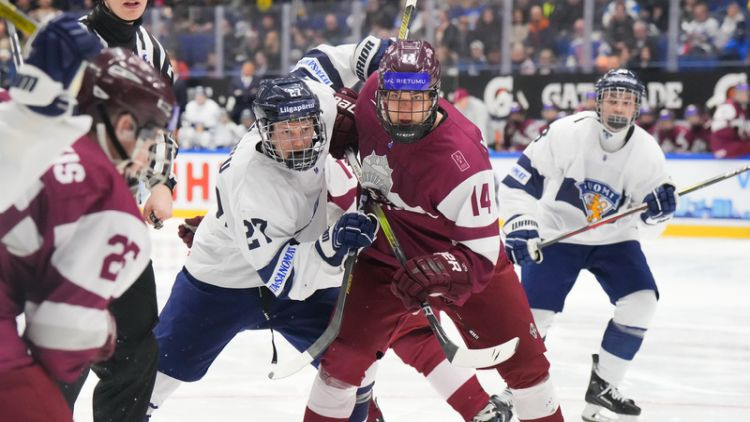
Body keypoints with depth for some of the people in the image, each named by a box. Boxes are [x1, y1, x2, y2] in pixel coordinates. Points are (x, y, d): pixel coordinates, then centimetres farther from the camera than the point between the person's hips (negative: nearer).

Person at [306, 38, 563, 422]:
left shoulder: (462, 160, -35)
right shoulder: (372, 96, -22)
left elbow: (481, 253, -30)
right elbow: (369, 53, 6)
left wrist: (441, 272, -49)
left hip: (465, 255, -3)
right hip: (387, 256, 3)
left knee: (524, 358, 0)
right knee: (346, 352, -3)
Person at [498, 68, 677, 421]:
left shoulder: (647, 151, -11)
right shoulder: (566, 133, -22)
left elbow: (649, 223, -3)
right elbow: (517, 182, -17)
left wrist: (658, 210, -25)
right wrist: (519, 224, -28)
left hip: (613, 239, 3)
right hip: (556, 234, -3)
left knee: (640, 302, -14)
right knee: (534, 315, -12)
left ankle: (602, 388, 1)